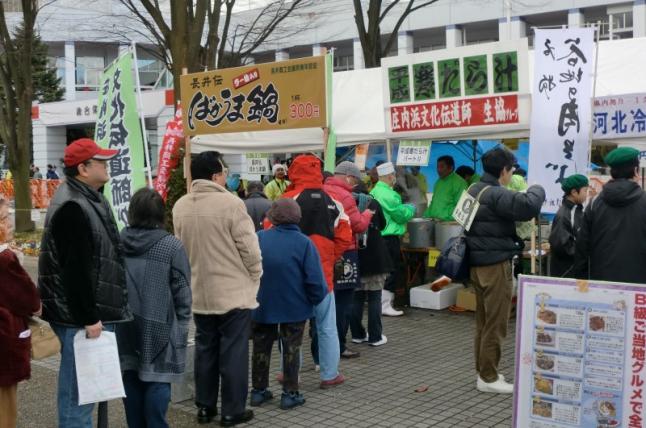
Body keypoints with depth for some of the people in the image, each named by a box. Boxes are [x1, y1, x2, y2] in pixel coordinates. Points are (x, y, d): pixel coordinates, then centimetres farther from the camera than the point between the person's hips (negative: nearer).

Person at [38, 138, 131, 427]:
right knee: (79, 389, -3)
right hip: (79, 318, -10)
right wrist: (89, 318, -23)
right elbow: (75, 270, -24)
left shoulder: (89, 199, 15)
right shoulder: (71, 207, -19)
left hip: (92, 312, 10)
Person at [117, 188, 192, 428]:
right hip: (159, 329, -4)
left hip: (125, 328, 4)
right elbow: (182, 294, -8)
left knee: (131, 381, 14)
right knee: (156, 383, 2)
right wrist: (182, 329, 2)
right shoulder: (171, 246, -10)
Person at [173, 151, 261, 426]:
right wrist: (255, 277, 1)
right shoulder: (230, 203, -17)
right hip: (233, 291, -6)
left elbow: (180, 247, 12)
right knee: (233, 351, 3)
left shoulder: (180, 206, 3)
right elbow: (249, 247, -14)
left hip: (199, 292, 6)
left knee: (205, 349, 15)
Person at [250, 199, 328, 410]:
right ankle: (290, 393, 13)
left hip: (261, 306, 2)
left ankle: (258, 390, 24)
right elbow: (315, 280, -18)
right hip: (294, 307, -2)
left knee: (261, 348, 16)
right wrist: (316, 298, 0)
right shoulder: (304, 243, -15)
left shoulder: (258, 238, -9)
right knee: (291, 350, 11)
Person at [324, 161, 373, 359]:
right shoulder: (344, 196, -16)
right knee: (343, 302, 2)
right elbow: (359, 226, -13)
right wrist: (367, 213, 6)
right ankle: (338, 347, 6)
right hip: (344, 253, -7)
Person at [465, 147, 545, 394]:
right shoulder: (496, 194, -20)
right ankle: (488, 378, 6)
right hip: (496, 264, -10)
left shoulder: (474, 190, 10)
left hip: (477, 263, 10)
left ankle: (483, 371, 25)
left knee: (483, 321, 16)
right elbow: (529, 206, -32)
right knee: (496, 324, -1)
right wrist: (536, 190, -11)